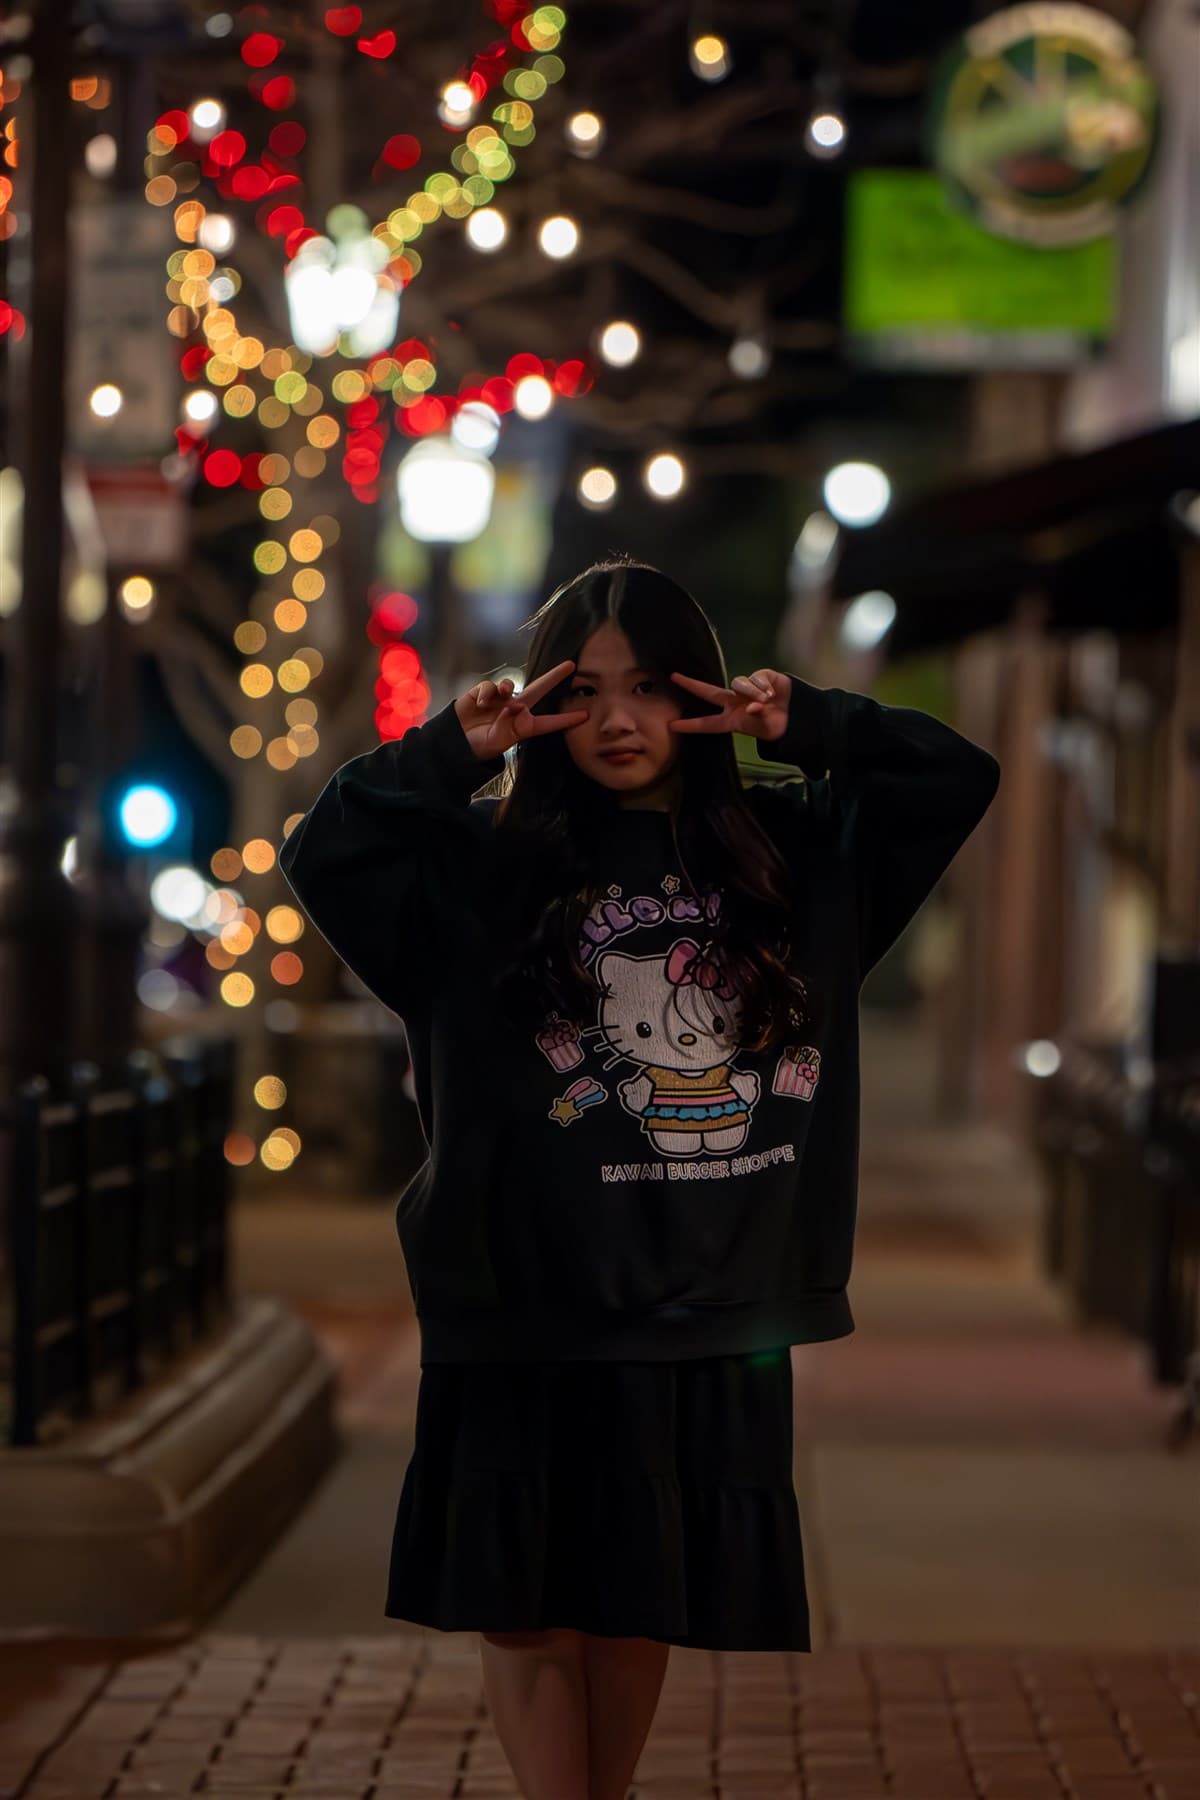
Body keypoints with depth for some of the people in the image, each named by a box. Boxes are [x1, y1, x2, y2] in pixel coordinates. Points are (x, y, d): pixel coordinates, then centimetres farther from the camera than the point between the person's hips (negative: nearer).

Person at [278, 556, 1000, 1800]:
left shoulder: (789, 847, 6)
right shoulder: (483, 863, -3)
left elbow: (960, 777, 5)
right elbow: (320, 856, -12)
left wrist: (803, 723, -7)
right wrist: (451, 755, -17)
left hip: (715, 1315, 2)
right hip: (529, 1307, -2)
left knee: (643, 1602, 13)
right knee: (527, 1607, 2)